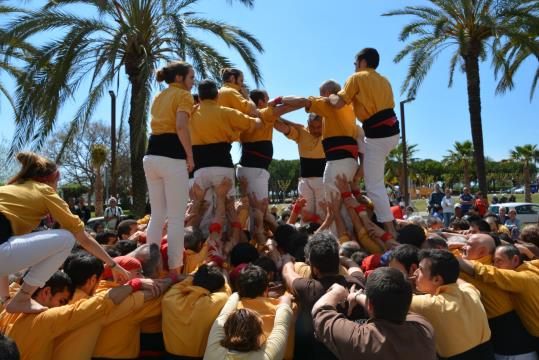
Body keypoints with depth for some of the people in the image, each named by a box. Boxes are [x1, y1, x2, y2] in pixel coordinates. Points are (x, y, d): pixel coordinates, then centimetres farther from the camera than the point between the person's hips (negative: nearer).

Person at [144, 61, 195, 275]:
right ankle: (175, 270, 0)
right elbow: (181, 126, -17)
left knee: (157, 215, 13)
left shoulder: (159, 97, 23)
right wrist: (190, 156, -12)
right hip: (172, 156, -7)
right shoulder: (184, 95, -1)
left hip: (152, 155, 8)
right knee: (176, 218, -3)